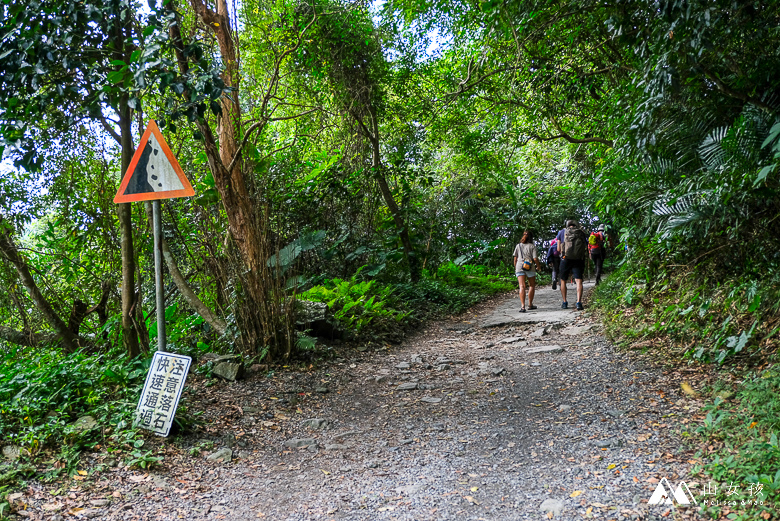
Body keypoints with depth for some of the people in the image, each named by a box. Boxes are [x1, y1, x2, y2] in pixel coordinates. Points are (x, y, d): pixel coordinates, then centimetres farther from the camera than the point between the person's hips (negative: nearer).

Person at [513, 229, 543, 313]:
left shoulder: (518, 246, 10)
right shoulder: (532, 246, 2)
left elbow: (515, 258, 11)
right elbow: (535, 259, -4)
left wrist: (515, 268, 23)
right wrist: (538, 266, 13)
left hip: (519, 266, 2)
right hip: (530, 268, -2)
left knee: (522, 286, -8)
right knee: (532, 286, 16)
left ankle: (522, 306, -20)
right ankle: (530, 304, 21)